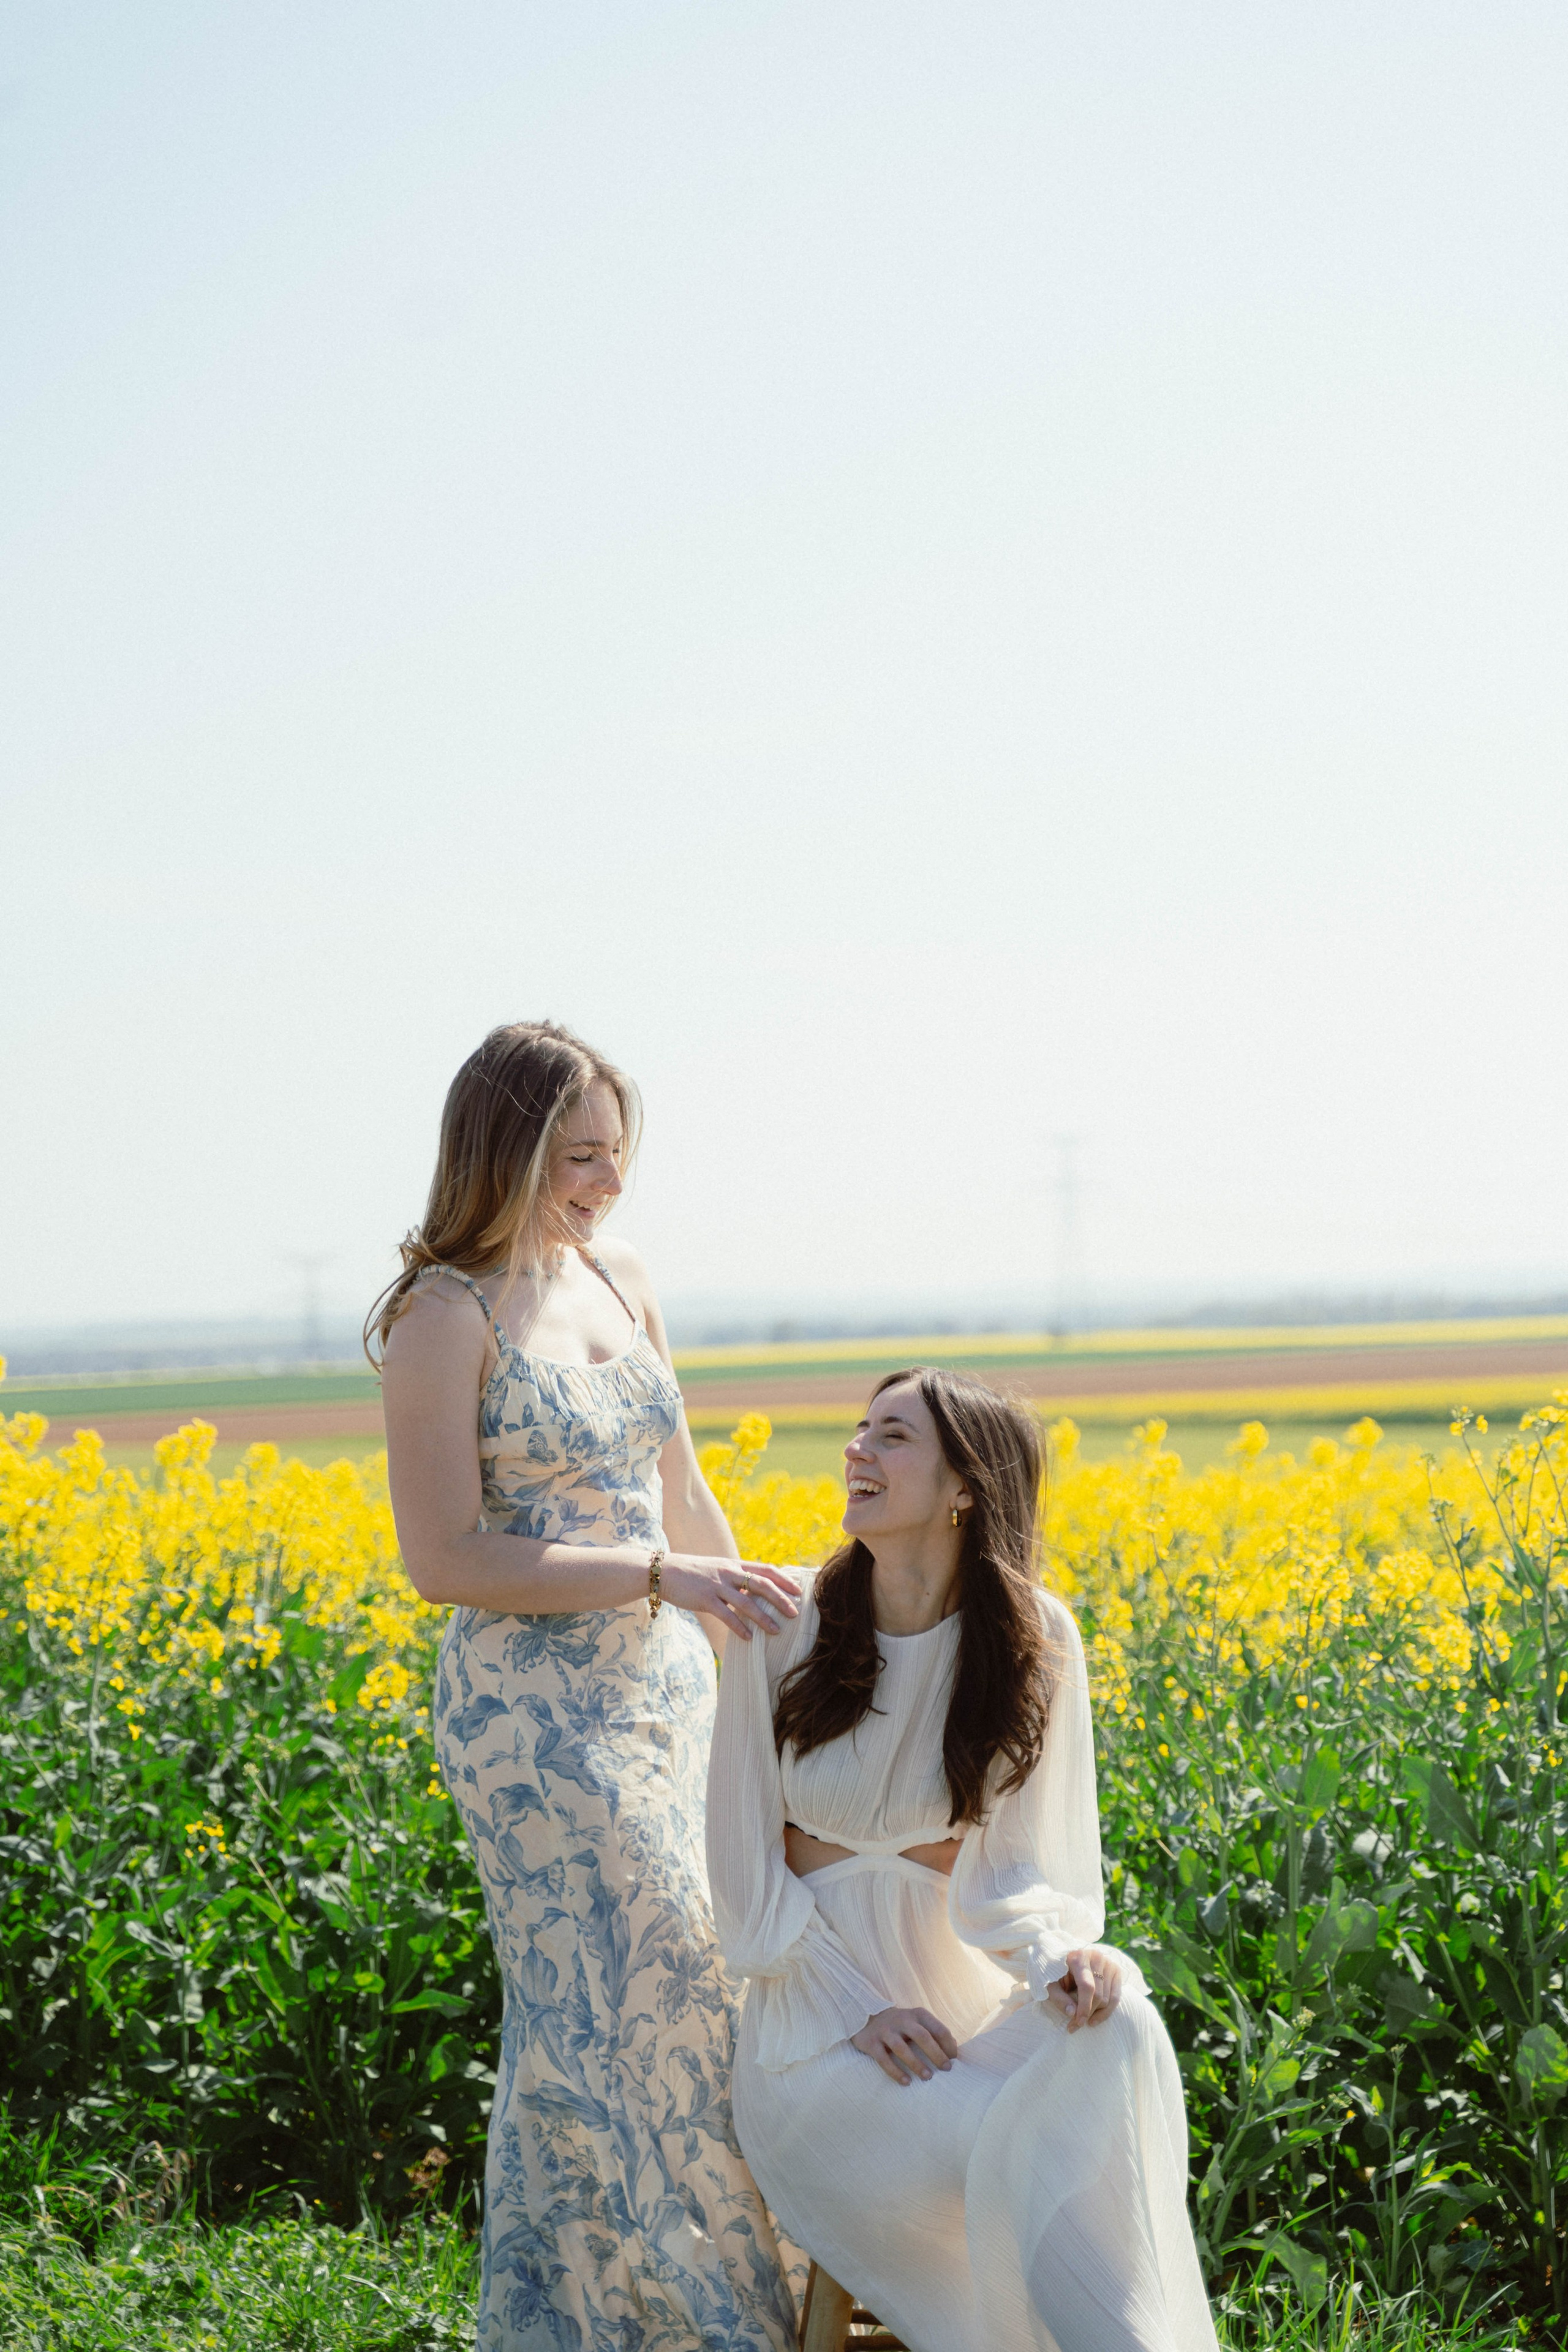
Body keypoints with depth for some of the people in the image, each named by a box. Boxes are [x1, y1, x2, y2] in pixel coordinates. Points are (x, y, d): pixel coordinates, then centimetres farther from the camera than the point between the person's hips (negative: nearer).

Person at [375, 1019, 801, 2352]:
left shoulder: (623, 1284, 9)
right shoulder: (447, 1318, -12)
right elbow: (445, 1559, -17)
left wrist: (754, 1642, 20)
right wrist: (660, 1575, -20)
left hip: (664, 1692, 7)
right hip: (535, 1714, -7)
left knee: (598, 2014, 10)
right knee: (630, 2007, -7)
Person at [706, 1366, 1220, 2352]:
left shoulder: (1032, 1641, -3)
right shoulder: (783, 1626, -6)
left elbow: (1016, 1867, -3)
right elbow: (748, 1863, -2)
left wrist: (1065, 1956, -25)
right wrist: (858, 2009, -13)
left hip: (966, 2001, 2)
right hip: (819, 2018, -1)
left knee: (1114, 2028, -32)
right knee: (1000, 2147, -32)